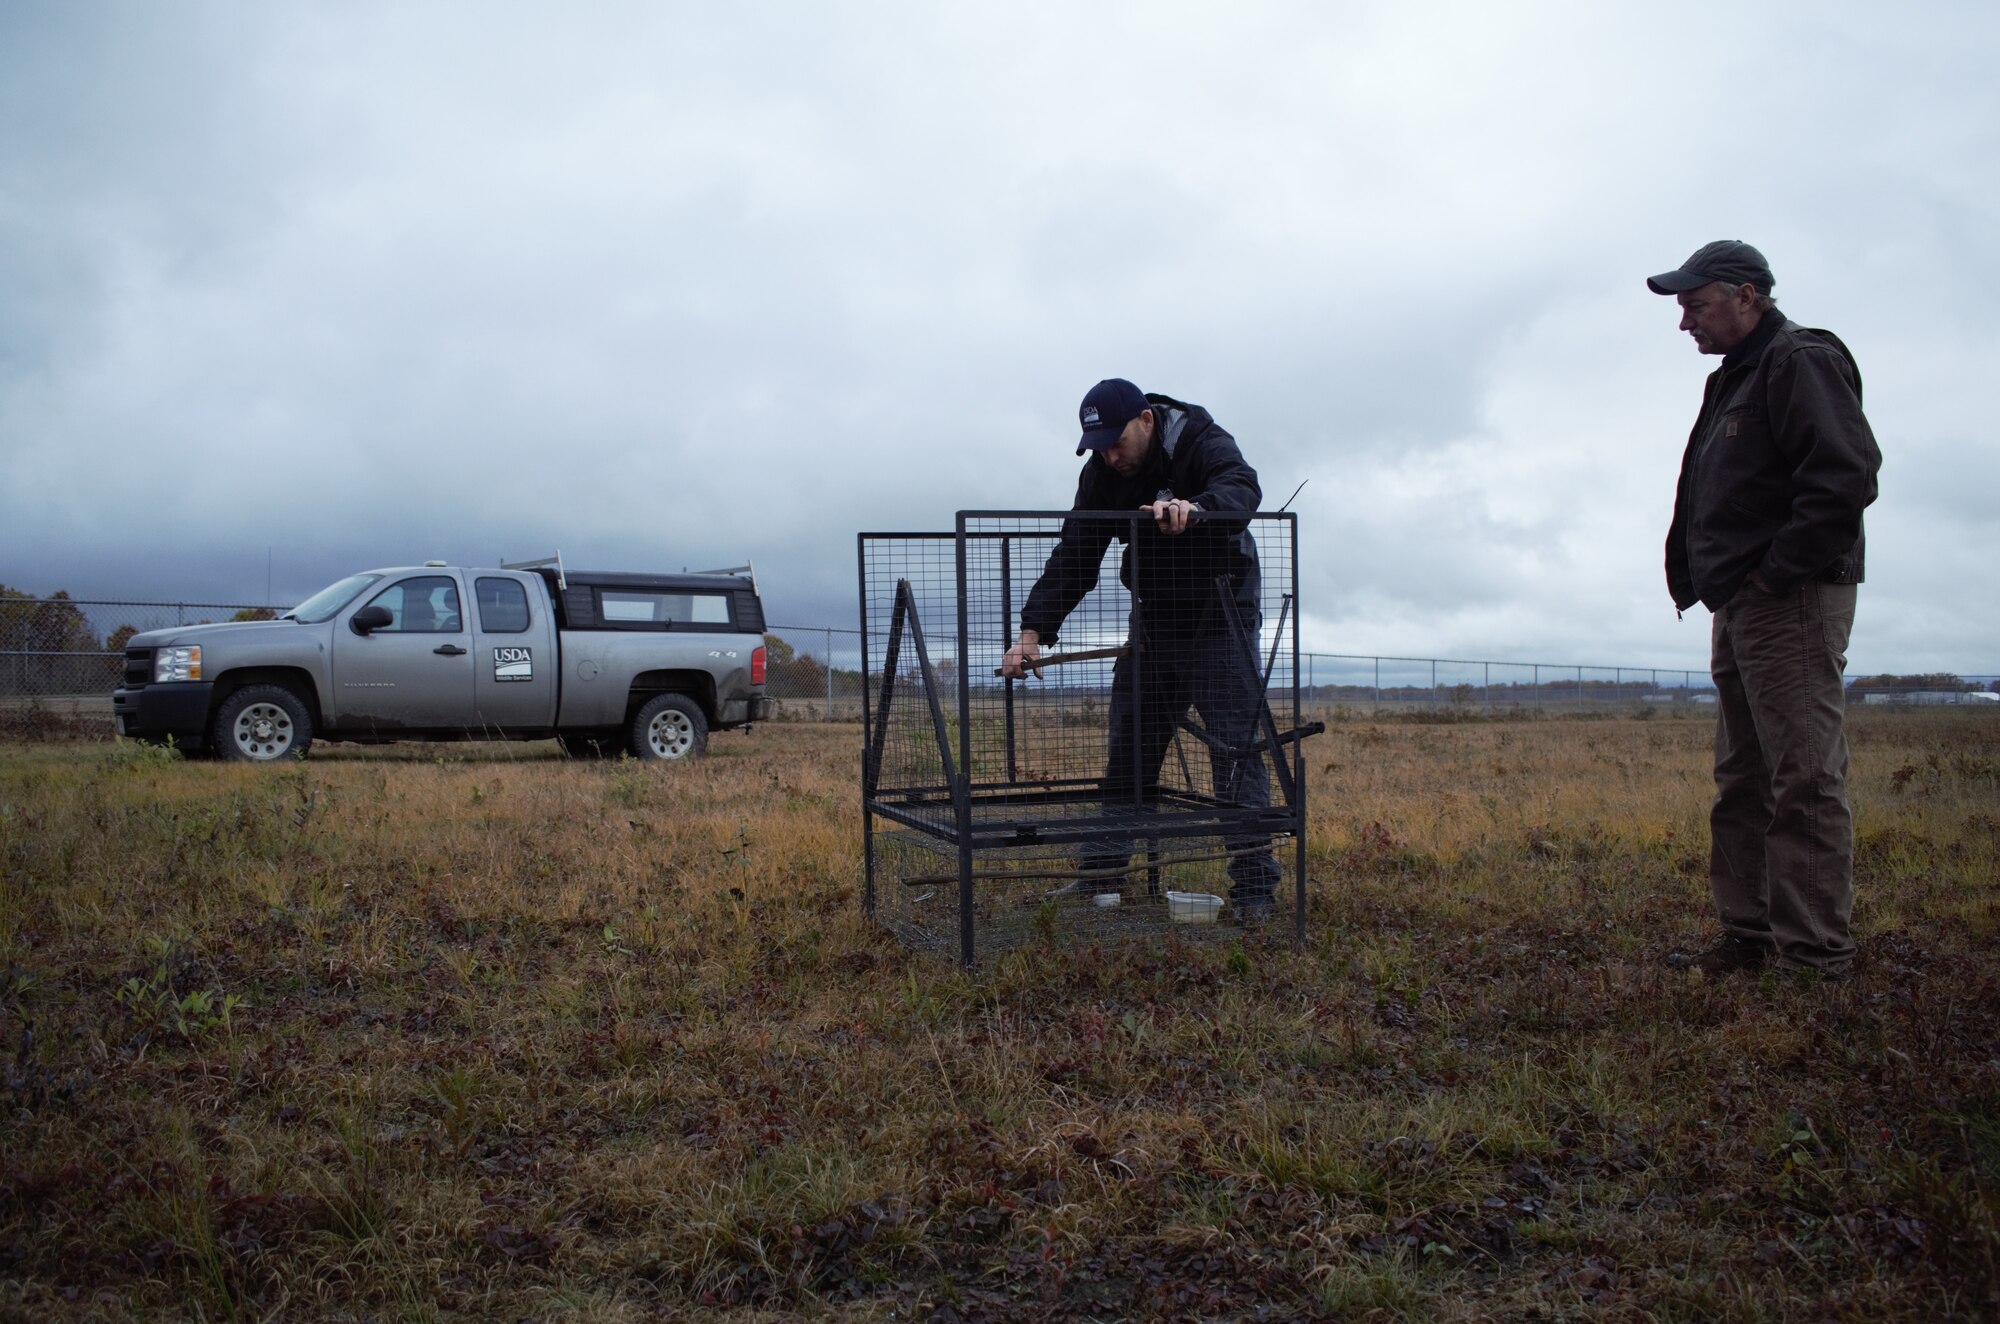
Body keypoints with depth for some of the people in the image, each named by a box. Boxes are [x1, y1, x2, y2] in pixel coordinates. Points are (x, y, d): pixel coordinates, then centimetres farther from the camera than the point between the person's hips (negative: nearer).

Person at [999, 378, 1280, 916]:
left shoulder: (1203, 443, -19)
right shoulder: (1101, 474, -5)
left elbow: (1242, 488, -40)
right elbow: (1073, 557, -8)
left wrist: (1194, 508, -62)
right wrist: (1033, 630, -21)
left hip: (1219, 619, -5)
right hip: (1153, 620, 5)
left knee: (1235, 745, -10)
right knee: (1127, 747, 7)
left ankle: (1254, 881, -6)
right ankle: (1103, 868, 16)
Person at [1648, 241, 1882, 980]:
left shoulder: (1800, 363, -9)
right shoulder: (1735, 380, 21)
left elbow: (1847, 477, -21)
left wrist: (1779, 572, -18)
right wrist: (1703, 579, 10)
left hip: (1791, 606, -10)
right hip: (1740, 610, 10)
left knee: (1805, 781, -8)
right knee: (1742, 782, 12)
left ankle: (1815, 960, -5)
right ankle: (1751, 939, 19)